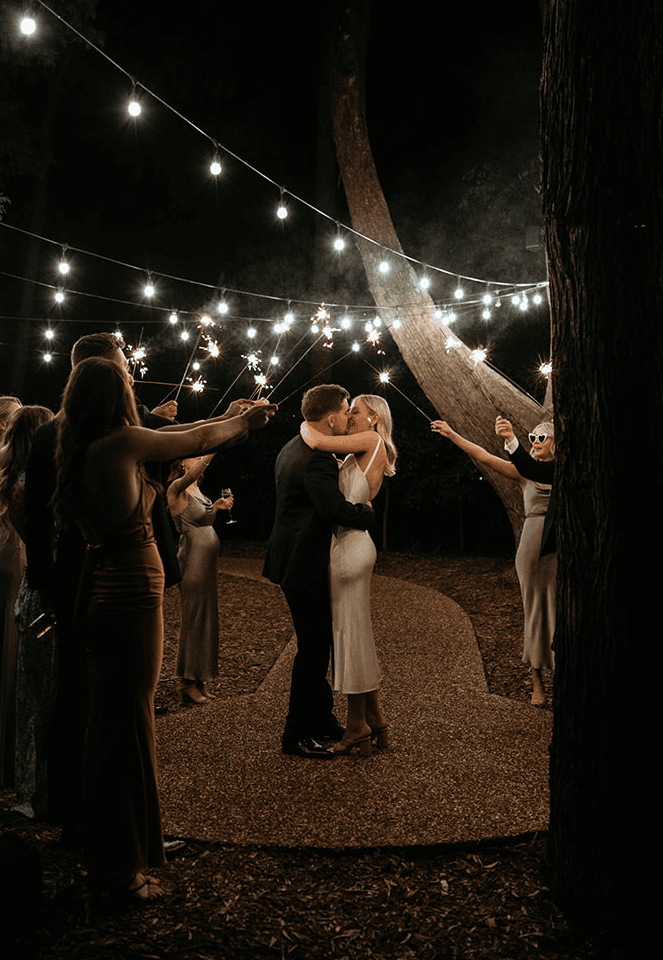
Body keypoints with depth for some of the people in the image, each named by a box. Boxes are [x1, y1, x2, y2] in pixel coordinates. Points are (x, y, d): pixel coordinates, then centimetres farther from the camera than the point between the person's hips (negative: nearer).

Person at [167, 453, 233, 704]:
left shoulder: (196, 490, 15)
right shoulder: (177, 488, -11)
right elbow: (193, 473, -33)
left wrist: (217, 506, 8)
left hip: (207, 562, 9)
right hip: (192, 562, -9)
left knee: (206, 618, 12)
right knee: (194, 618, -3)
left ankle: (199, 681, 21)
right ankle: (188, 682, 8)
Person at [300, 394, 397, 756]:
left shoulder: (371, 440, -8)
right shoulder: (371, 455, 17)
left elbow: (316, 442, -17)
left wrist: (305, 425, 2)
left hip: (349, 547, -9)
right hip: (353, 544, 9)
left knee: (350, 634, -1)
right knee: (356, 634, 15)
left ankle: (357, 729, 11)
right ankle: (374, 721, 25)